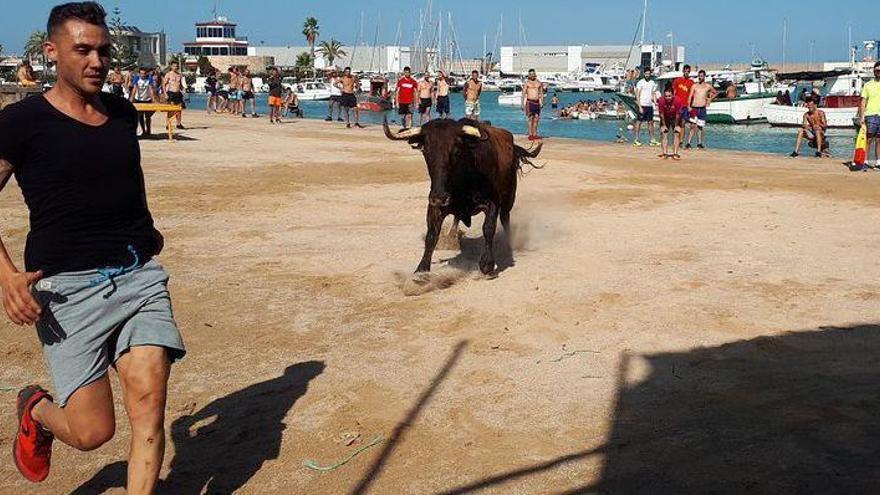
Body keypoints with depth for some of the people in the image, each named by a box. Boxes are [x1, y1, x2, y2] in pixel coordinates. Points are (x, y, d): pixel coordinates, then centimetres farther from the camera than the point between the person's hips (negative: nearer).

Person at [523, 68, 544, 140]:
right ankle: (530, 135, -7)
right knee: (530, 118, -8)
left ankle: (534, 135, 8)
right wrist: (523, 104, -7)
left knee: (536, 119, 4)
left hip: (537, 102, 4)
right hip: (530, 102, -4)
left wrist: (542, 102, 10)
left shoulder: (539, 83, 13)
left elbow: (541, 93, 19)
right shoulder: (527, 83, 1)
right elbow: (523, 94, -1)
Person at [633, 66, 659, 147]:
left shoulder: (653, 83, 11)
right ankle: (636, 139, 2)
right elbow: (637, 95, -7)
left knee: (651, 122, 6)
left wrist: (655, 102, -1)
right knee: (639, 122, -2)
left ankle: (652, 139, 9)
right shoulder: (640, 83, -4)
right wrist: (640, 107, -13)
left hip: (650, 105, 5)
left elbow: (654, 94, 17)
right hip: (642, 105, -5)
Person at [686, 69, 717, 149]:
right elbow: (690, 96, -3)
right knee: (693, 126, -11)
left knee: (700, 127, 8)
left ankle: (699, 144, 16)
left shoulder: (708, 86, 9)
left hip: (702, 109, 2)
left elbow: (716, 93, 25)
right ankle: (688, 143, -12)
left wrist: (710, 99, 11)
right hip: (694, 108, -2)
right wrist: (689, 106, -16)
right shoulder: (694, 86, 5)